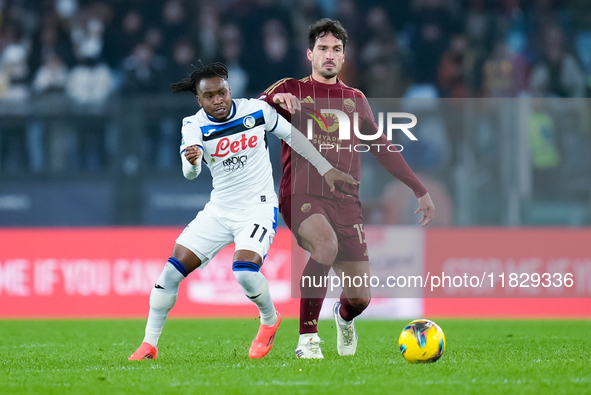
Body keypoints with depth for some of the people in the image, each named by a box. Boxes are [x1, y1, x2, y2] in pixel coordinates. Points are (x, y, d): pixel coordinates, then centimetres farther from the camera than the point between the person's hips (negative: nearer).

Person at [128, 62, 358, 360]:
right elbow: (190, 172, -25)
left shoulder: (257, 110, -9)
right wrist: (191, 161, -50)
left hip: (258, 207, -3)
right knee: (173, 270, -7)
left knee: (245, 272, -26)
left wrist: (327, 170, 6)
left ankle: (270, 320, 6)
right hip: (219, 210, 3)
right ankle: (149, 344, 5)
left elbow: (293, 136, 7)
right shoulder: (194, 125, -9)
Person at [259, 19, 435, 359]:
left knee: (361, 297, -2)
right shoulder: (292, 90, 7)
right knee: (326, 244, -37)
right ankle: (307, 338, -25)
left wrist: (420, 190, 25)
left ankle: (344, 316, 39)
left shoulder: (356, 100, 18)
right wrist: (273, 100, -26)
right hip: (302, 194, -4)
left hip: (346, 200, 4)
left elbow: (384, 149, 26)